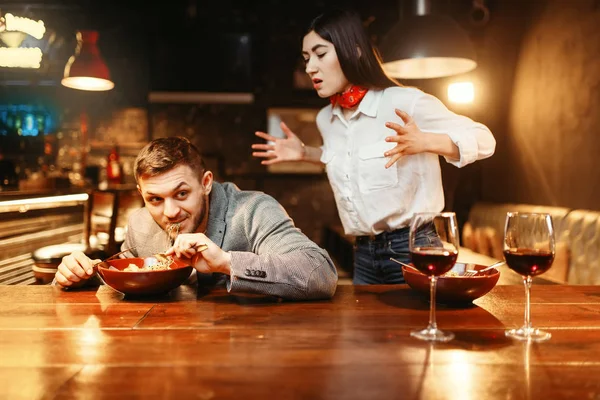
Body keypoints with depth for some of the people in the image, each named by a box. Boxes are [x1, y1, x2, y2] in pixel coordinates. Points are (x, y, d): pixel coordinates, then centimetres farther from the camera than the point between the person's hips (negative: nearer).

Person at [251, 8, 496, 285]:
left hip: (413, 250, -6)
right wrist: (305, 153, 13)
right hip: (363, 255, 6)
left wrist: (424, 141, -27)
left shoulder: (405, 102, -16)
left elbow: (483, 139, -10)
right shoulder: (326, 119, 5)